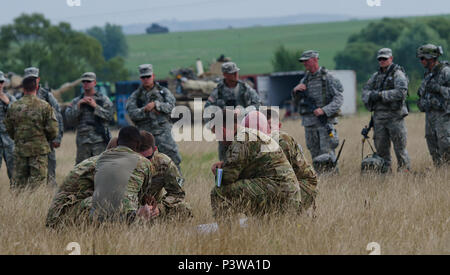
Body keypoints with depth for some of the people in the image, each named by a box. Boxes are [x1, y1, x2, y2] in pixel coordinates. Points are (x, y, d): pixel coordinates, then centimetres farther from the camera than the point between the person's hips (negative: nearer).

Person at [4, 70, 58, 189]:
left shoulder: (14, 107, 0)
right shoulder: (45, 106, -8)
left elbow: (9, 129, 8)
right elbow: (53, 130, -8)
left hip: (20, 150, 3)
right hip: (39, 150, -3)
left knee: (19, 183, 10)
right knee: (38, 181, 0)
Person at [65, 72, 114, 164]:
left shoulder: (103, 99, 8)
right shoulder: (76, 101, 15)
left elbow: (110, 116, -4)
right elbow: (69, 119, 4)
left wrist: (96, 106, -10)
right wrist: (78, 106, -7)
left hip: (100, 140, -3)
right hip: (83, 142, 3)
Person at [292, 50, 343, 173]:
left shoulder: (327, 78, -4)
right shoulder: (305, 80, 13)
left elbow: (339, 98, -10)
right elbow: (297, 101, 17)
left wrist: (324, 110, -21)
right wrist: (295, 91, -5)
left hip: (325, 120, -6)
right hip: (309, 121, 6)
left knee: (327, 154, -9)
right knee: (315, 154, 7)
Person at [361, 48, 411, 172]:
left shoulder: (398, 74, -4)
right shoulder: (376, 76, 16)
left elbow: (401, 92, -18)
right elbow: (365, 90, 16)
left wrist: (380, 95, -19)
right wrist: (370, 96, -8)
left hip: (394, 115, -6)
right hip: (379, 116, 6)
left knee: (399, 147, -4)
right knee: (381, 147, 8)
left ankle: (405, 170, 3)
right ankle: (385, 170, 16)